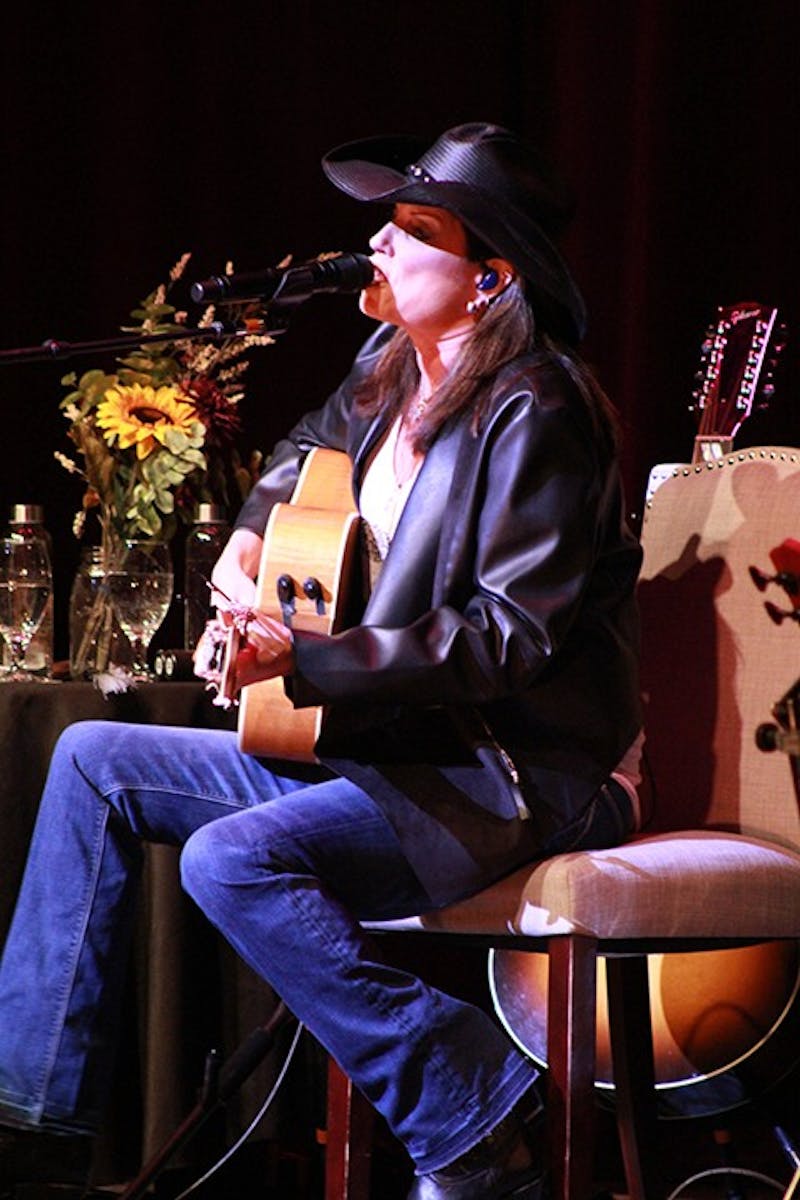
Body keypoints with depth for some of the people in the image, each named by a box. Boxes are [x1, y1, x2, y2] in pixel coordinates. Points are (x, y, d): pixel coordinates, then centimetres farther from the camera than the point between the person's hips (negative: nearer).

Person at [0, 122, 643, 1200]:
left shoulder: (534, 413, -19)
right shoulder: (391, 372, 8)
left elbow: (513, 635, -25)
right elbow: (314, 447, 33)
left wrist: (301, 660, -29)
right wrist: (251, 536, 13)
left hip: (520, 778, -10)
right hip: (387, 746, 10)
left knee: (234, 859, -30)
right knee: (95, 760, 6)